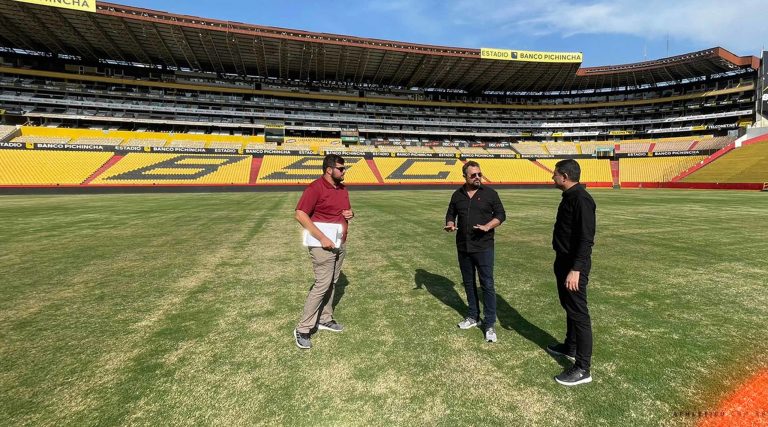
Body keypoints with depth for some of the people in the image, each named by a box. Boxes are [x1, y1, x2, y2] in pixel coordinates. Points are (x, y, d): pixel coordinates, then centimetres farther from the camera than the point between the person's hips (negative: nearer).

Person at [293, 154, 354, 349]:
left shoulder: (342, 189, 11)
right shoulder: (315, 188, -15)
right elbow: (300, 215, -22)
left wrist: (350, 214, 0)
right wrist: (322, 238, -25)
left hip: (340, 244, 8)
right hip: (324, 245, -8)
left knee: (331, 283, 14)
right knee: (322, 285, -8)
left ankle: (325, 319, 28)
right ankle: (303, 329, 3)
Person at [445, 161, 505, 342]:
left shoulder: (489, 193, -3)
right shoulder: (457, 195, 6)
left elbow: (501, 214, -1)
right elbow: (450, 214, 15)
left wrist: (488, 226, -19)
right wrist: (450, 224, -8)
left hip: (483, 247, -4)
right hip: (463, 247, 4)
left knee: (487, 284, -2)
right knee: (468, 283, 14)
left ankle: (490, 324, 8)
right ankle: (473, 317, 31)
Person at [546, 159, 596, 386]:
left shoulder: (581, 199, -21)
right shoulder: (569, 196, 10)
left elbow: (586, 239, -25)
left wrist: (576, 269, -28)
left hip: (574, 265, -10)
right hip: (563, 261, 10)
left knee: (578, 312, -2)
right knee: (568, 306, 22)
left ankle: (583, 368, 8)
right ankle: (571, 347, 40)